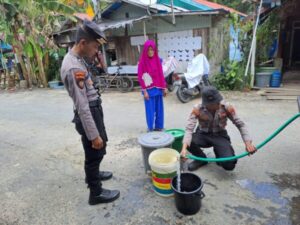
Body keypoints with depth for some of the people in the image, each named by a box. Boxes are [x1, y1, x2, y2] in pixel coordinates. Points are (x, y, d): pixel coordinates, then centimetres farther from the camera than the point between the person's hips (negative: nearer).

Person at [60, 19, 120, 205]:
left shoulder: (77, 59, 6)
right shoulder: (74, 68, -27)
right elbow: (82, 106, -27)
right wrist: (93, 135, -23)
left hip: (95, 111, 10)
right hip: (89, 115, -10)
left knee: (97, 150, 27)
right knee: (95, 152, 6)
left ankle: (93, 174, 53)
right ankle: (96, 193, 27)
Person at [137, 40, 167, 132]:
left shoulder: (157, 60, 6)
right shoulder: (142, 62, -7)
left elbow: (161, 75, 9)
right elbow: (140, 77, -8)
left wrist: (164, 87, 6)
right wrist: (144, 91, -12)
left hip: (158, 88, 5)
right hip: (149, 89, -4)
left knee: (159, 108, 11)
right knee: (150, 109, 2)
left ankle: (159, 126, 24)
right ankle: (151, 128, 16)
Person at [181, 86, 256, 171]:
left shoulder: (226, 107, -17)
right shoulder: (197, 109, -20)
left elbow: (240, 124, -11)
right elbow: (189, 129, -30)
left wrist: (248, 143, -26)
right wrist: (184, 148, -46)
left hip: (220, 136, 0)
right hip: (203, 135, 1)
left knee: (229, 165, -24)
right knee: (188, 142, -33)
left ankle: (218, 152, 14)